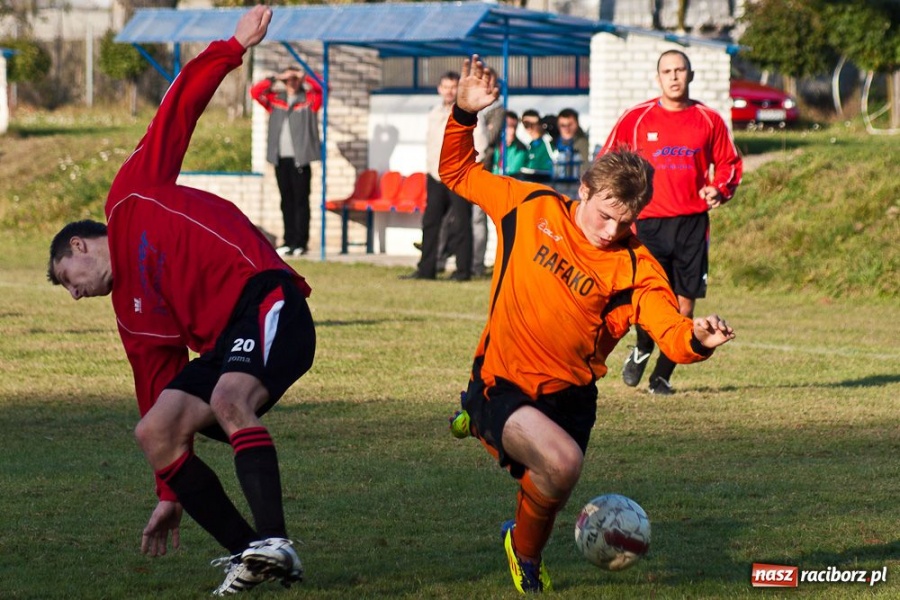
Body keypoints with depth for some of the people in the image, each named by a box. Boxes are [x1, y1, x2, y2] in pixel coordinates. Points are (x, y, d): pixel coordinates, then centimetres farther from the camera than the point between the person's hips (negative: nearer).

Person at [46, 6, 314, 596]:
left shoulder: (132, 199, 15)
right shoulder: (133, 311, 28)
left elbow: (180, 107, 11)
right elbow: (159, 389, 26)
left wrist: (233, 48, 2)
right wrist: (172, 494, 22)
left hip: (266, 300, -8)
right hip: (226, 342, 8)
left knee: (227, 400, -30)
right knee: (154, 430, -5)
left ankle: (275, 542, -40)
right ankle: (247, 551, -10)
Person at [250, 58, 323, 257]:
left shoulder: (309, 99, 5)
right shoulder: (275, 100, 14)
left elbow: (322, 87, -9)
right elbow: (255, 91, 5)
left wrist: (303, 77, -7)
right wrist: (275, 78, -2)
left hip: (299, 159, -4)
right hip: (280, 159, 4)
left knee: (301, 201, -4)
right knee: (286, 201, 7)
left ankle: (301, 243, -4)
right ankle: (289, 241, 10)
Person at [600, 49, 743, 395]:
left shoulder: (709, 121, 8)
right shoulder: (636, 119, 4)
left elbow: (729, 163, 17)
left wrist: (719, 190, -2)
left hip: (692, 223, 2)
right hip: (648, 221, -2)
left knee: (685, 302, -1)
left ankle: (662, 375, 14)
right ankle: (642, 350, 21)